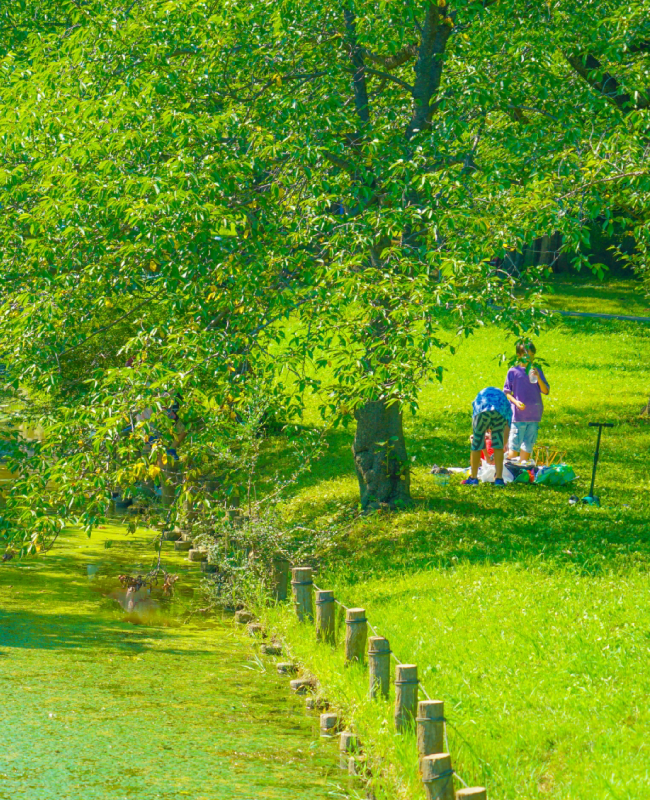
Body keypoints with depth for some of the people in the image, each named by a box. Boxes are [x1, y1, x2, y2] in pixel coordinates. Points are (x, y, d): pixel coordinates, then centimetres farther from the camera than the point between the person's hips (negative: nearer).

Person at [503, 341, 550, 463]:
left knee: (527, 446, 8)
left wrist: (538, 378, -12)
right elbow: (507, 392, 2)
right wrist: (516, 402, -15)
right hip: (518, 415, -3)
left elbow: (546, 391, 3)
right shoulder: (513, 371, 0)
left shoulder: (537, 371, 8)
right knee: (514, 447, -5)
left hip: (534, 415, 3)